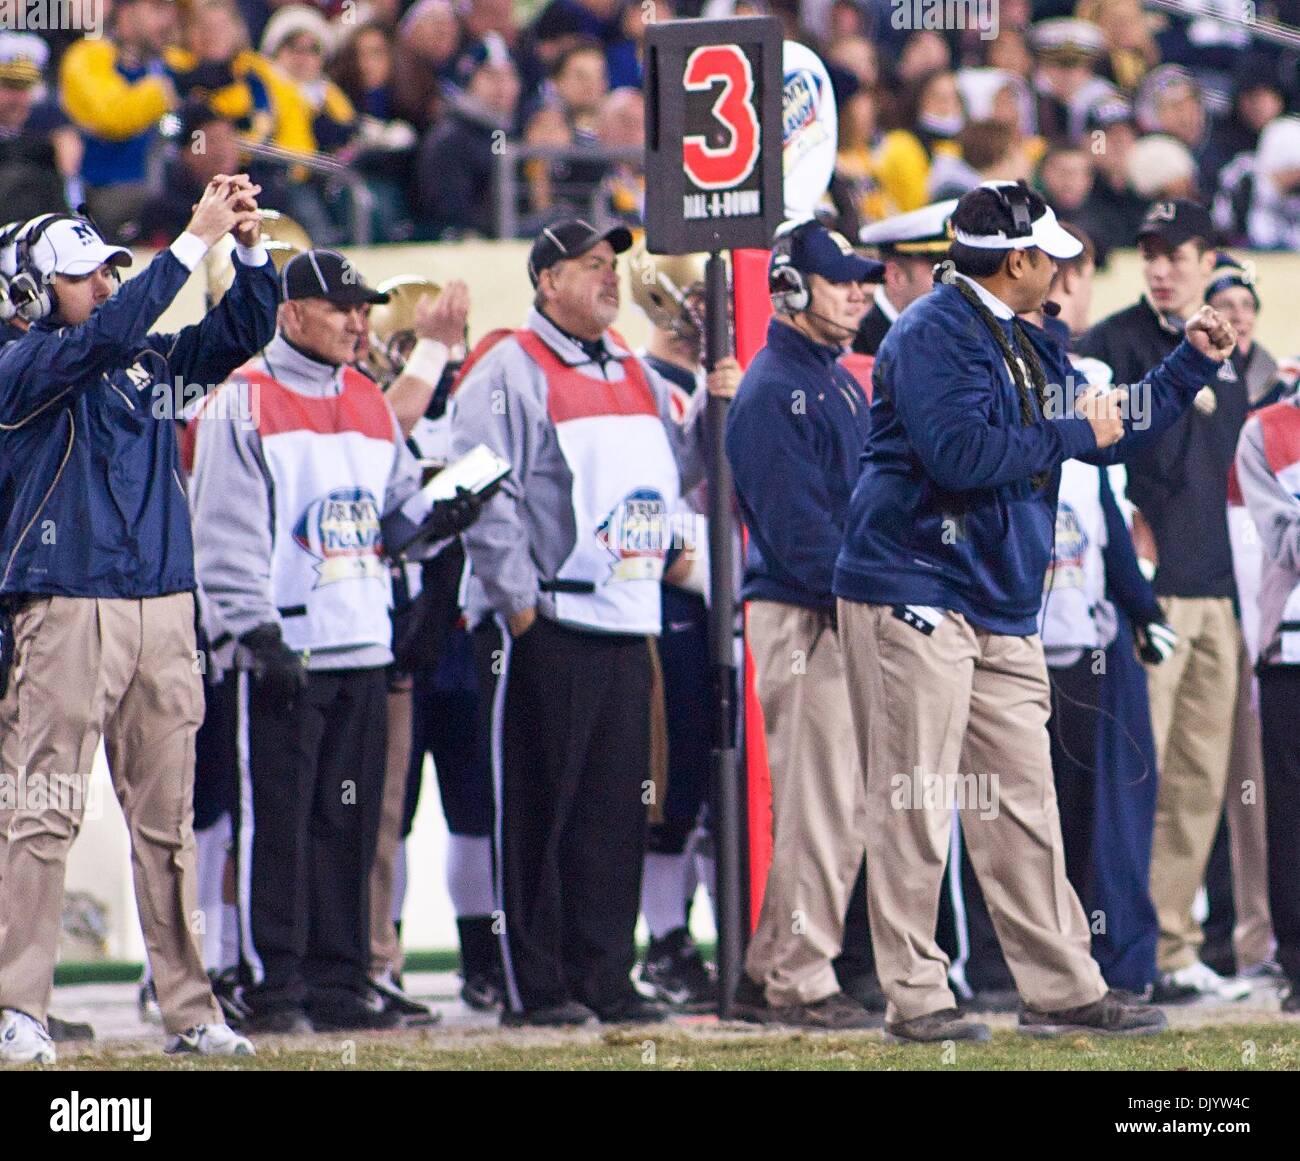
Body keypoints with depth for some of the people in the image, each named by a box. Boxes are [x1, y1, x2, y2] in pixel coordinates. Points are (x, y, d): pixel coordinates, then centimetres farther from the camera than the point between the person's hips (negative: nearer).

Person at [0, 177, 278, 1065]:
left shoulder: (153, 359, 15)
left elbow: (243, 332, 9)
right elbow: (106, 335, -20)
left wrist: (250, 247, -8)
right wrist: (195, 242, -21)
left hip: (165, 608, 6)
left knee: (168, 818, 8)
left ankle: (191, 1009, 11)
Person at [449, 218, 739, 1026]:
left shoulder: (634, 375, 17)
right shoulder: (509, 372, -6)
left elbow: (674, 470, 22)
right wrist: (516, 595, -15)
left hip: (627, 624, 7)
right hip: (545, 626, -7)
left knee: (617, 808, 7)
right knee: (540, 808, -4)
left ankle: (604, 977, 12)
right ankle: (535, 984, -1)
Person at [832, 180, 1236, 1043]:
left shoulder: (1029, 350, 19)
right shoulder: (933, 334, -10)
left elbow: (1109, 432, 28)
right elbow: (959, 451, -23)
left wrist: (1194, 362, 21)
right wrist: (1074, 435, -14)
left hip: (1003, 613, 9)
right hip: (916, 597, -9)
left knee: (1023, 807, 9)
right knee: (916, 805, -7)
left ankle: (1063, 989, 11)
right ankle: (915, 997, -5)